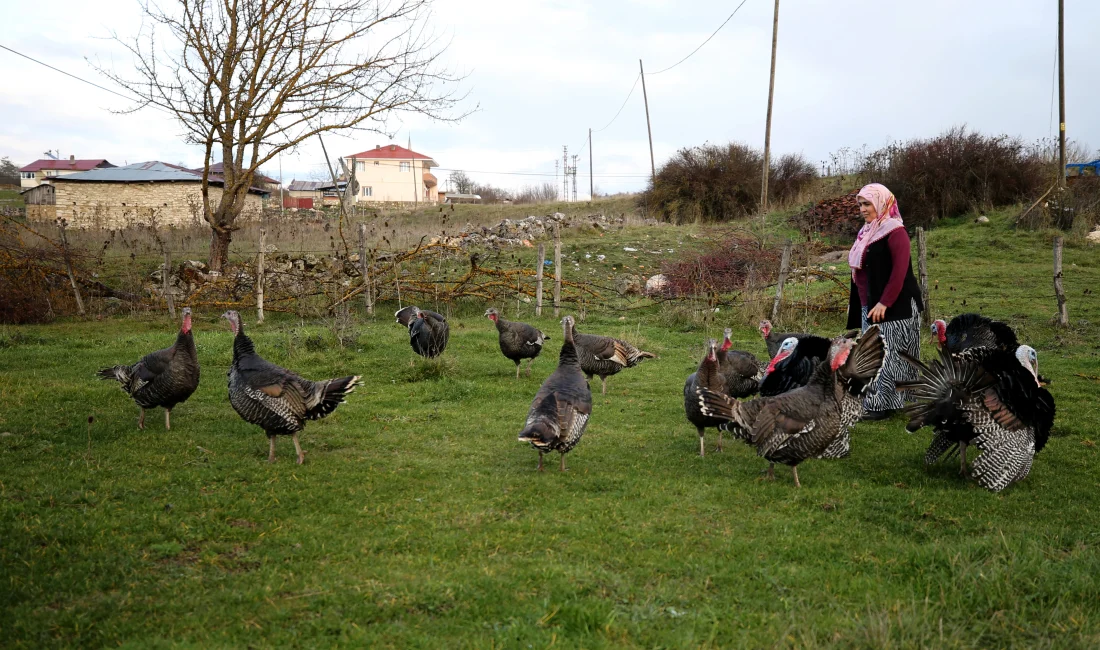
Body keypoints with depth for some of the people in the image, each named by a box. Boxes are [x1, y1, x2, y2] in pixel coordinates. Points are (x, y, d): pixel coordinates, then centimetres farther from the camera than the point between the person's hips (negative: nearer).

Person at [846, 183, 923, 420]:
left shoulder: (895, 232, -12)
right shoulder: (866, 233, 13)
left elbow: (900, 271, -19)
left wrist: (884, 303, -23)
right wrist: (859, 306, 15)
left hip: (894, 308, -8)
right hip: (869, 307, 8)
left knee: (888, 354, -5)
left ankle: (885, 405, 1)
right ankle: (875, 401, 17)